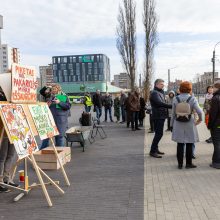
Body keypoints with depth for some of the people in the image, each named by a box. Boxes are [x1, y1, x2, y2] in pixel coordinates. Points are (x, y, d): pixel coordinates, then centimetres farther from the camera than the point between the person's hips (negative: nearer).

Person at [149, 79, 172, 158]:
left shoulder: (160, 92, 19)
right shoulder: (154, 93, -13)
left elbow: (163, 103, 14)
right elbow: (159, 103, -27)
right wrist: (171, 106, -31)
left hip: (161, 116, 10)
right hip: (158, 116, -10)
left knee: (158, 133, 14)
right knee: (159, 133, -9)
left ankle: (155, 149, 23)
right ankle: (152, 151, -3)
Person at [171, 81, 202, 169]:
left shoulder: (176, 99, -2)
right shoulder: (192, 99, -8)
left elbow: (173, 113, 2)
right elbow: (199, 111, -15)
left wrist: (172, 125, 10)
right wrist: (200, 119, 5)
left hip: (178, 124, 2)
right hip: (189, 124, -2)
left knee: (180, 144, 9)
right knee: (189, 144, 10)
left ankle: (180, 164, 15)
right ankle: (188, 163, 17)